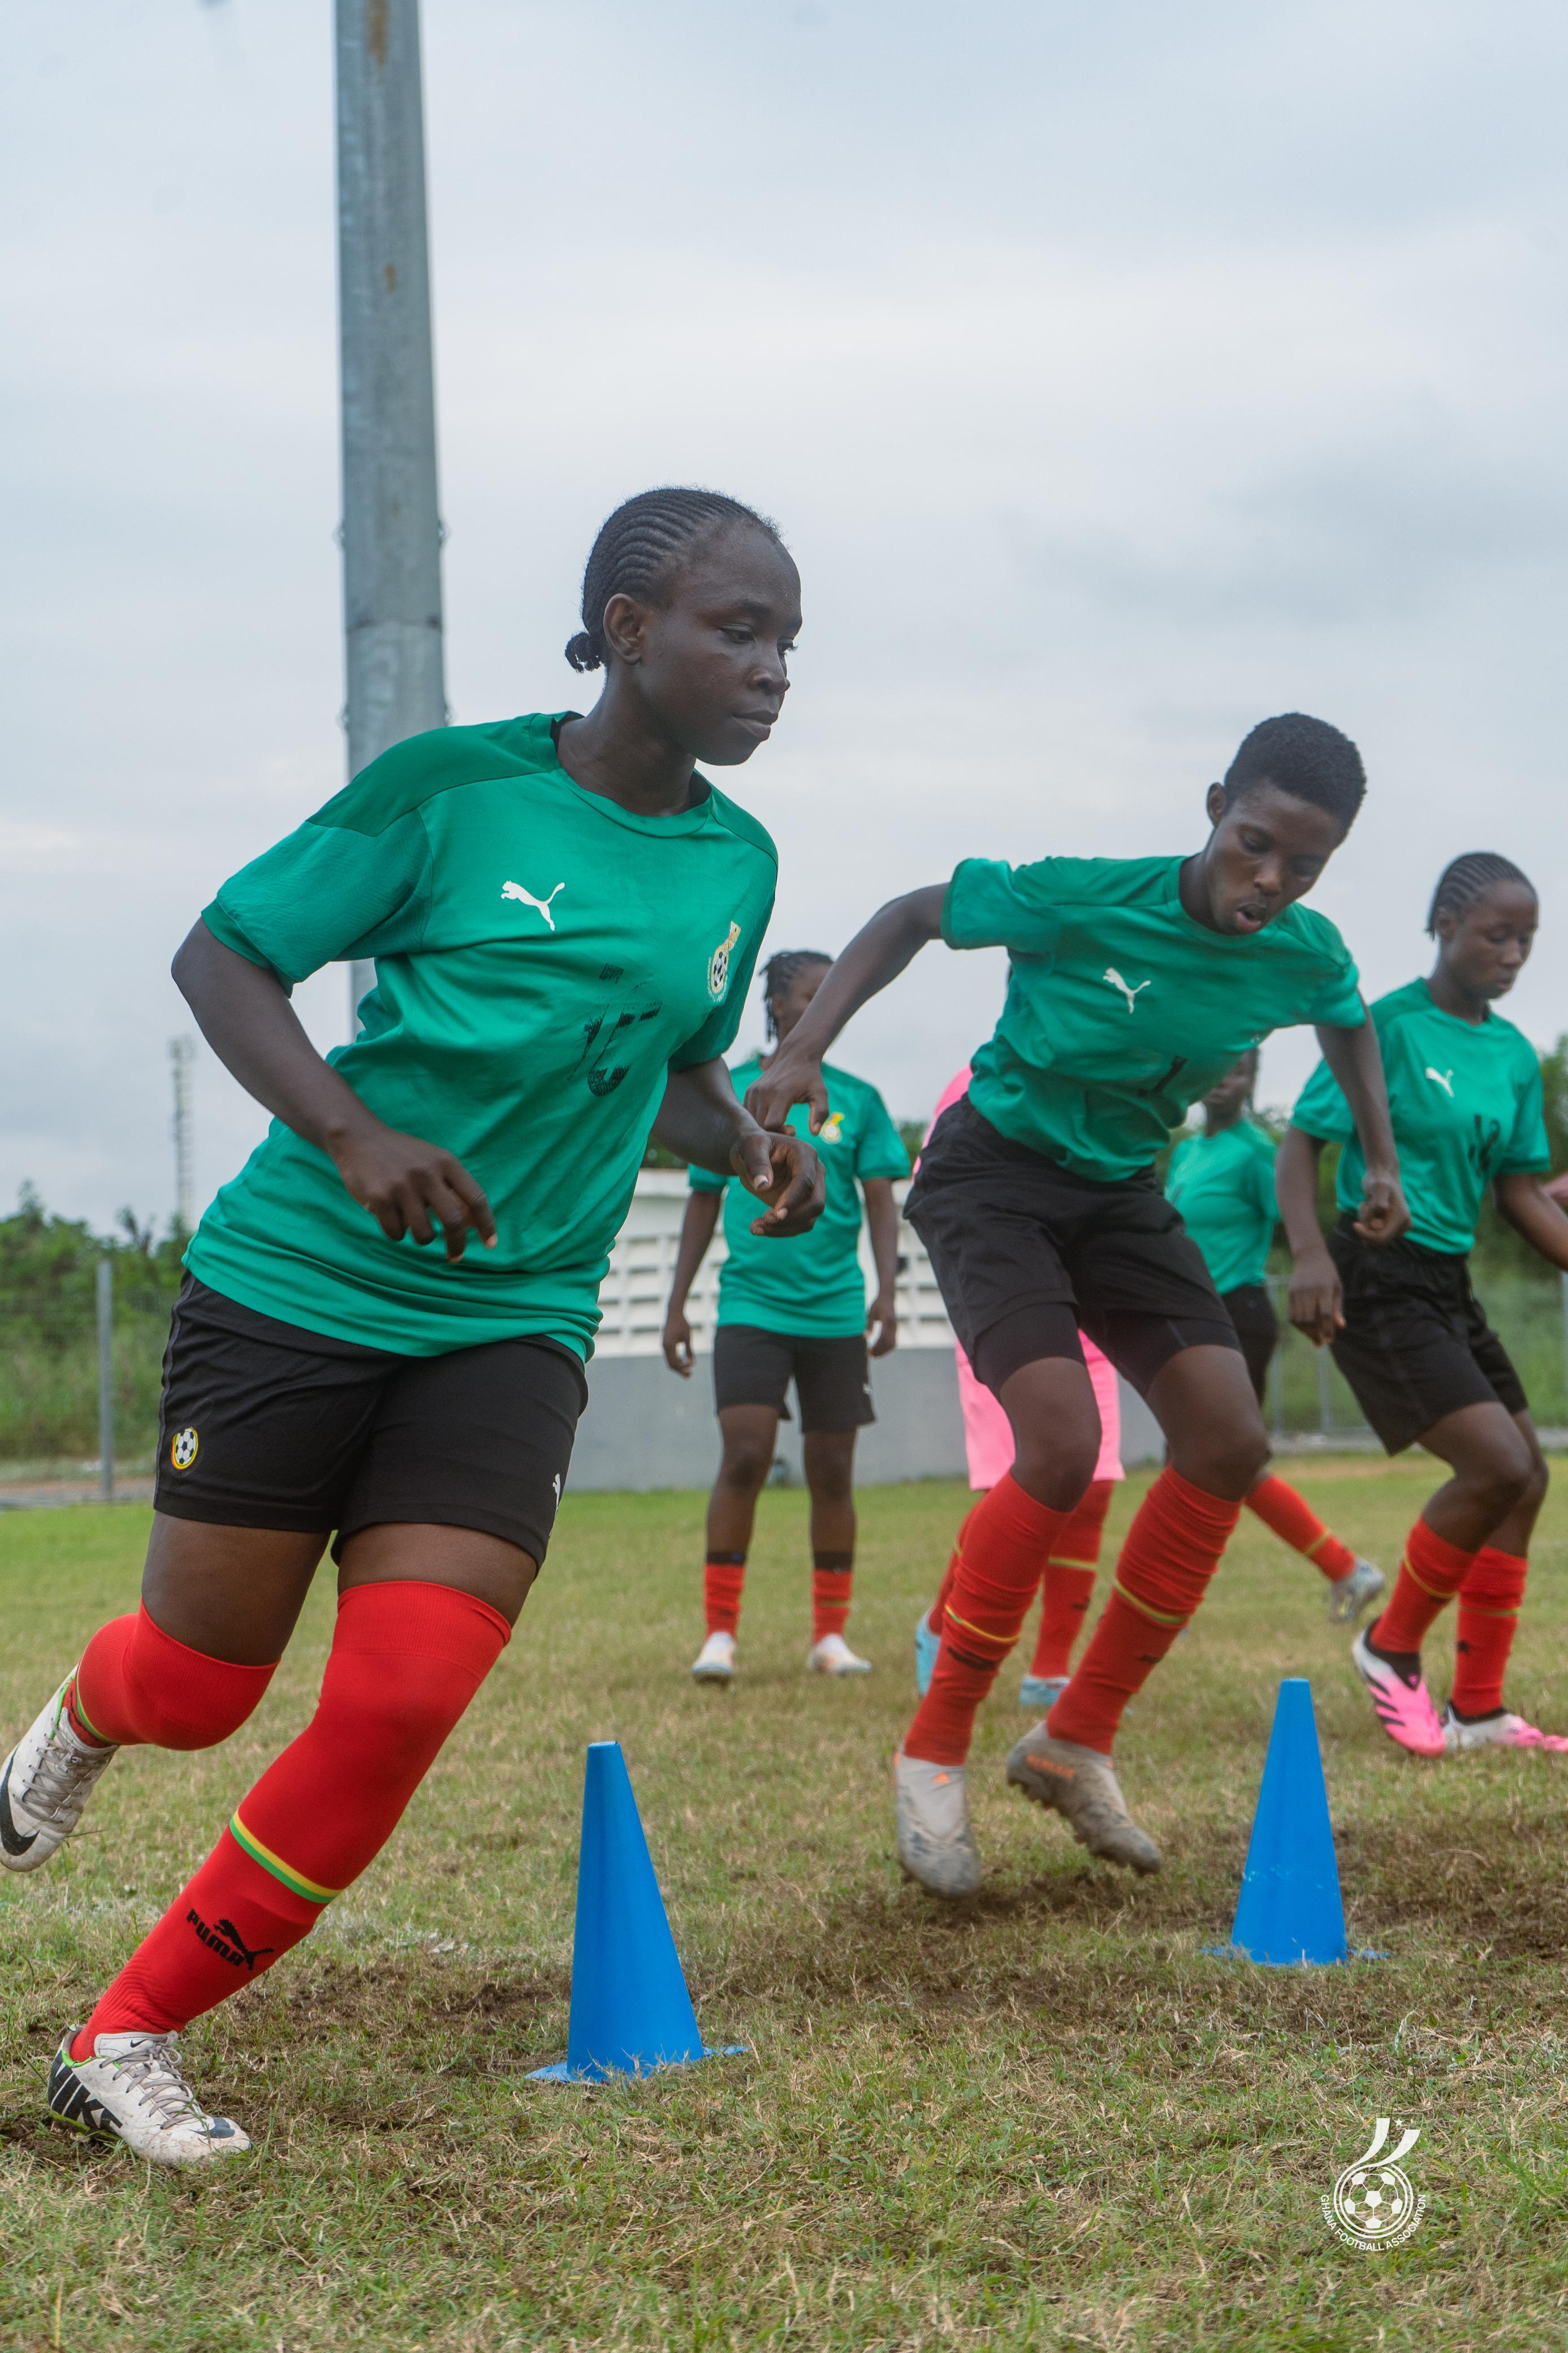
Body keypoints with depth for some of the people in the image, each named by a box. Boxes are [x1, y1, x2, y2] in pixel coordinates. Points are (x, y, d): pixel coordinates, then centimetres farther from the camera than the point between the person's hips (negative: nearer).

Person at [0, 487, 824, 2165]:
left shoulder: (735, 865, 5)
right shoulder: (455, 786, -10)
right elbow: (221, 955, -7)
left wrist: (747, 1143, 0)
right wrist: (351, 1131, -22)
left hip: (512, 1322, 4)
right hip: (300, 1280, -3)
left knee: (399, 1709, -11)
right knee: (198, 1687, 6)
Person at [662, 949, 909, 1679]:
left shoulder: (857, 1099, 7)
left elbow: (880, 1200, 3)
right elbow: (704, 1202, 11)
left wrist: (886, 1291, -12)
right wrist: (676, 1306, 9)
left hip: (836, 1310, 2)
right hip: (751, 1305, -1)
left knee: (832, 1471, 5)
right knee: (745, 1457, -14)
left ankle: (830, 1635, 16)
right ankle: (719, 1632, -6)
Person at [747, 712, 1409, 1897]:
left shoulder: (1307, 957, -9)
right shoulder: (1082, 899, -24)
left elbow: (1350, 1024, 17)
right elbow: (911, 918, -11)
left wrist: (1381, 1159, 14)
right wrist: (805, 1052, -19)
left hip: (1122, 1195, 6)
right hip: (995, 1174, -6)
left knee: (1230, 1441, -8)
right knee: (1064, 1446, -24)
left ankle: (1077, 1742, 6)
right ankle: (936, 1752, -7)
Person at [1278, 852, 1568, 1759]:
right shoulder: (1388, 1026, -11)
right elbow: (1302, 1141, -11)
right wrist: (1310, 1254, -25)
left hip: (1450, 1283, 8)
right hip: (1376, 1280, -8)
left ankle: (1480, 1710, 17)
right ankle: (1392, 1649, 5)